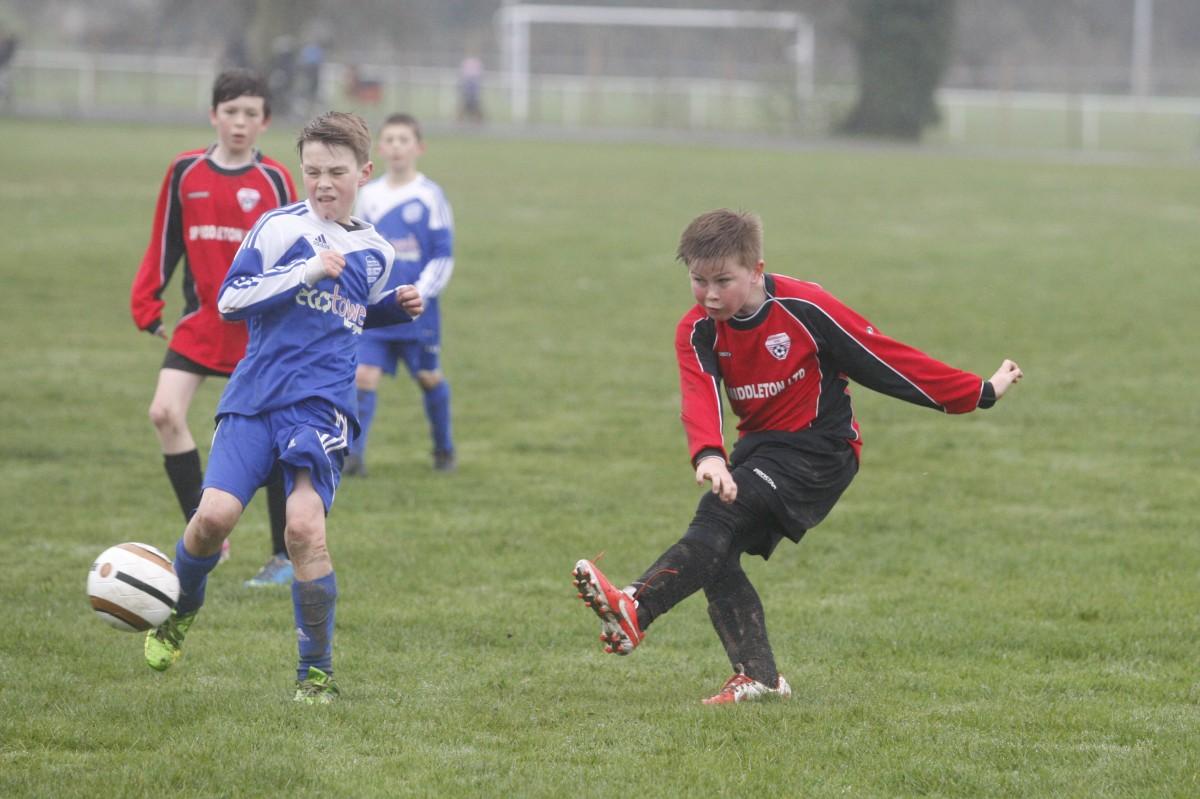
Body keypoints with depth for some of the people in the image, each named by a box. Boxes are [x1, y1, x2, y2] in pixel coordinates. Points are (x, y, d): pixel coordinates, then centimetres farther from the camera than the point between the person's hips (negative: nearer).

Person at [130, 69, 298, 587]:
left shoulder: (274, 180, -4)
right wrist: (147, 304, 5)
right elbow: (164, 243, 9)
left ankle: (285, 558, 14)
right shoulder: (185, 172, 2)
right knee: (165, 412, -15)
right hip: (202, 321, 2)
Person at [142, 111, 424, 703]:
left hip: (322, 406, 1)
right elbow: (231, 299, -6)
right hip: (253, 399, -1)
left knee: (304, 527, -16)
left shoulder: (374, 253, 13)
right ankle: (181, 610, 18)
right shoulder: (279, 228, 1)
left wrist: (396, 308, 11)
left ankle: (317, 674, -4)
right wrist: (307, 272, -13)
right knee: (214, 514, -16)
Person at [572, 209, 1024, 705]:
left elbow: (885, 359, -11)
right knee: (719, 555, -7)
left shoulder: (803, 307, -16)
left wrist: (980, 392, -7)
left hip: (819, 448, -7)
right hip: (761, 447, 7)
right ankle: (758, 677, -4)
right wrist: (708, 455, -44)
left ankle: (635, 611, -41)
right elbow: (700, 399, -21)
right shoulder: (697, 331, -4)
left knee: (721, 517, -25)